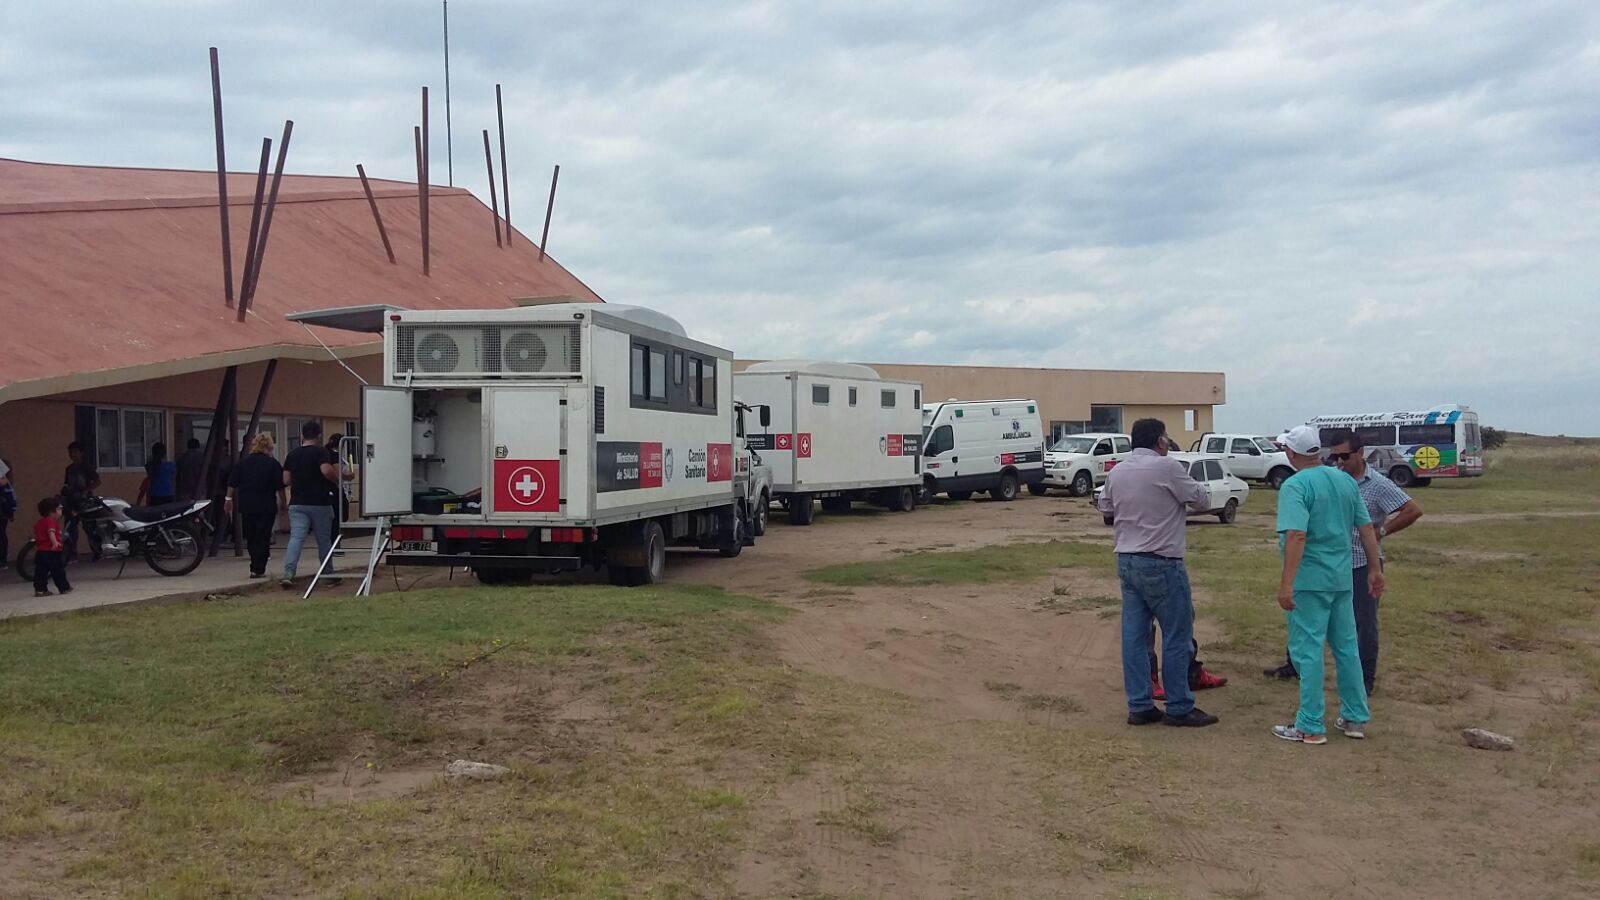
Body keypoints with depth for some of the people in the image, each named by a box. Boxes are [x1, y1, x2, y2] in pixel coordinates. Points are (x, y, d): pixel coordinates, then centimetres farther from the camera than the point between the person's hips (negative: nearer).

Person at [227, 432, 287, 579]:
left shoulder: (242, 462, 5)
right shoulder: (273, 464, -5)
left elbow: (232, 484, 4)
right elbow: (280, 487, -7)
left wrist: (229, 498, 13)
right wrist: (285, 503, 2)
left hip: (246, 506, 3)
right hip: (266, 506, -3)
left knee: (251, 538, 14)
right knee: (263, 538, 1)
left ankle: (256, 567, 19)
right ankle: (258, 569, -3)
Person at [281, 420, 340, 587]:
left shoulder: (292, 454, 9)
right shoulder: (321, 452, -6)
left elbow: (286, 480, 9)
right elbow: (326, 470, -23)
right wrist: (338, 479, -5)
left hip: (297, 504, 3)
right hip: (319, 503, -3)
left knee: (296, 538, -4)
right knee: (324, 540, 8)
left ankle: (288, 574, -20)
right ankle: (329, 575, 18)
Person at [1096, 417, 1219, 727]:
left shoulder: (1117, 472, 7)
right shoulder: (1167, 467, -13)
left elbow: (1105, 507, 21)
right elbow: (1201, 499, -3)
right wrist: (1182, 491, 15)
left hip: (1127, 560, 7)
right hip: (1161, 563, -7)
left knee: (1134, 635, 8)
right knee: (1177, 636, 2)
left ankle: (1139, 706, 12)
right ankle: (1179, 708, 7)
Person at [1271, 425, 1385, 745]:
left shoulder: (1295, 486, -15)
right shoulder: (1346, 481, 7)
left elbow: (1296, 535, -26)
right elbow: (1367, 528, 11)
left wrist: (1286, 584, -27)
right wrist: (1376, 569, 20)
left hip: (1309, 581, -7)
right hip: (1342, 579, 7)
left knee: (1308, 651, -1)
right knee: (1346, 648, 16)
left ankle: (1310, 727, 2)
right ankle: (1355, 718, 24)